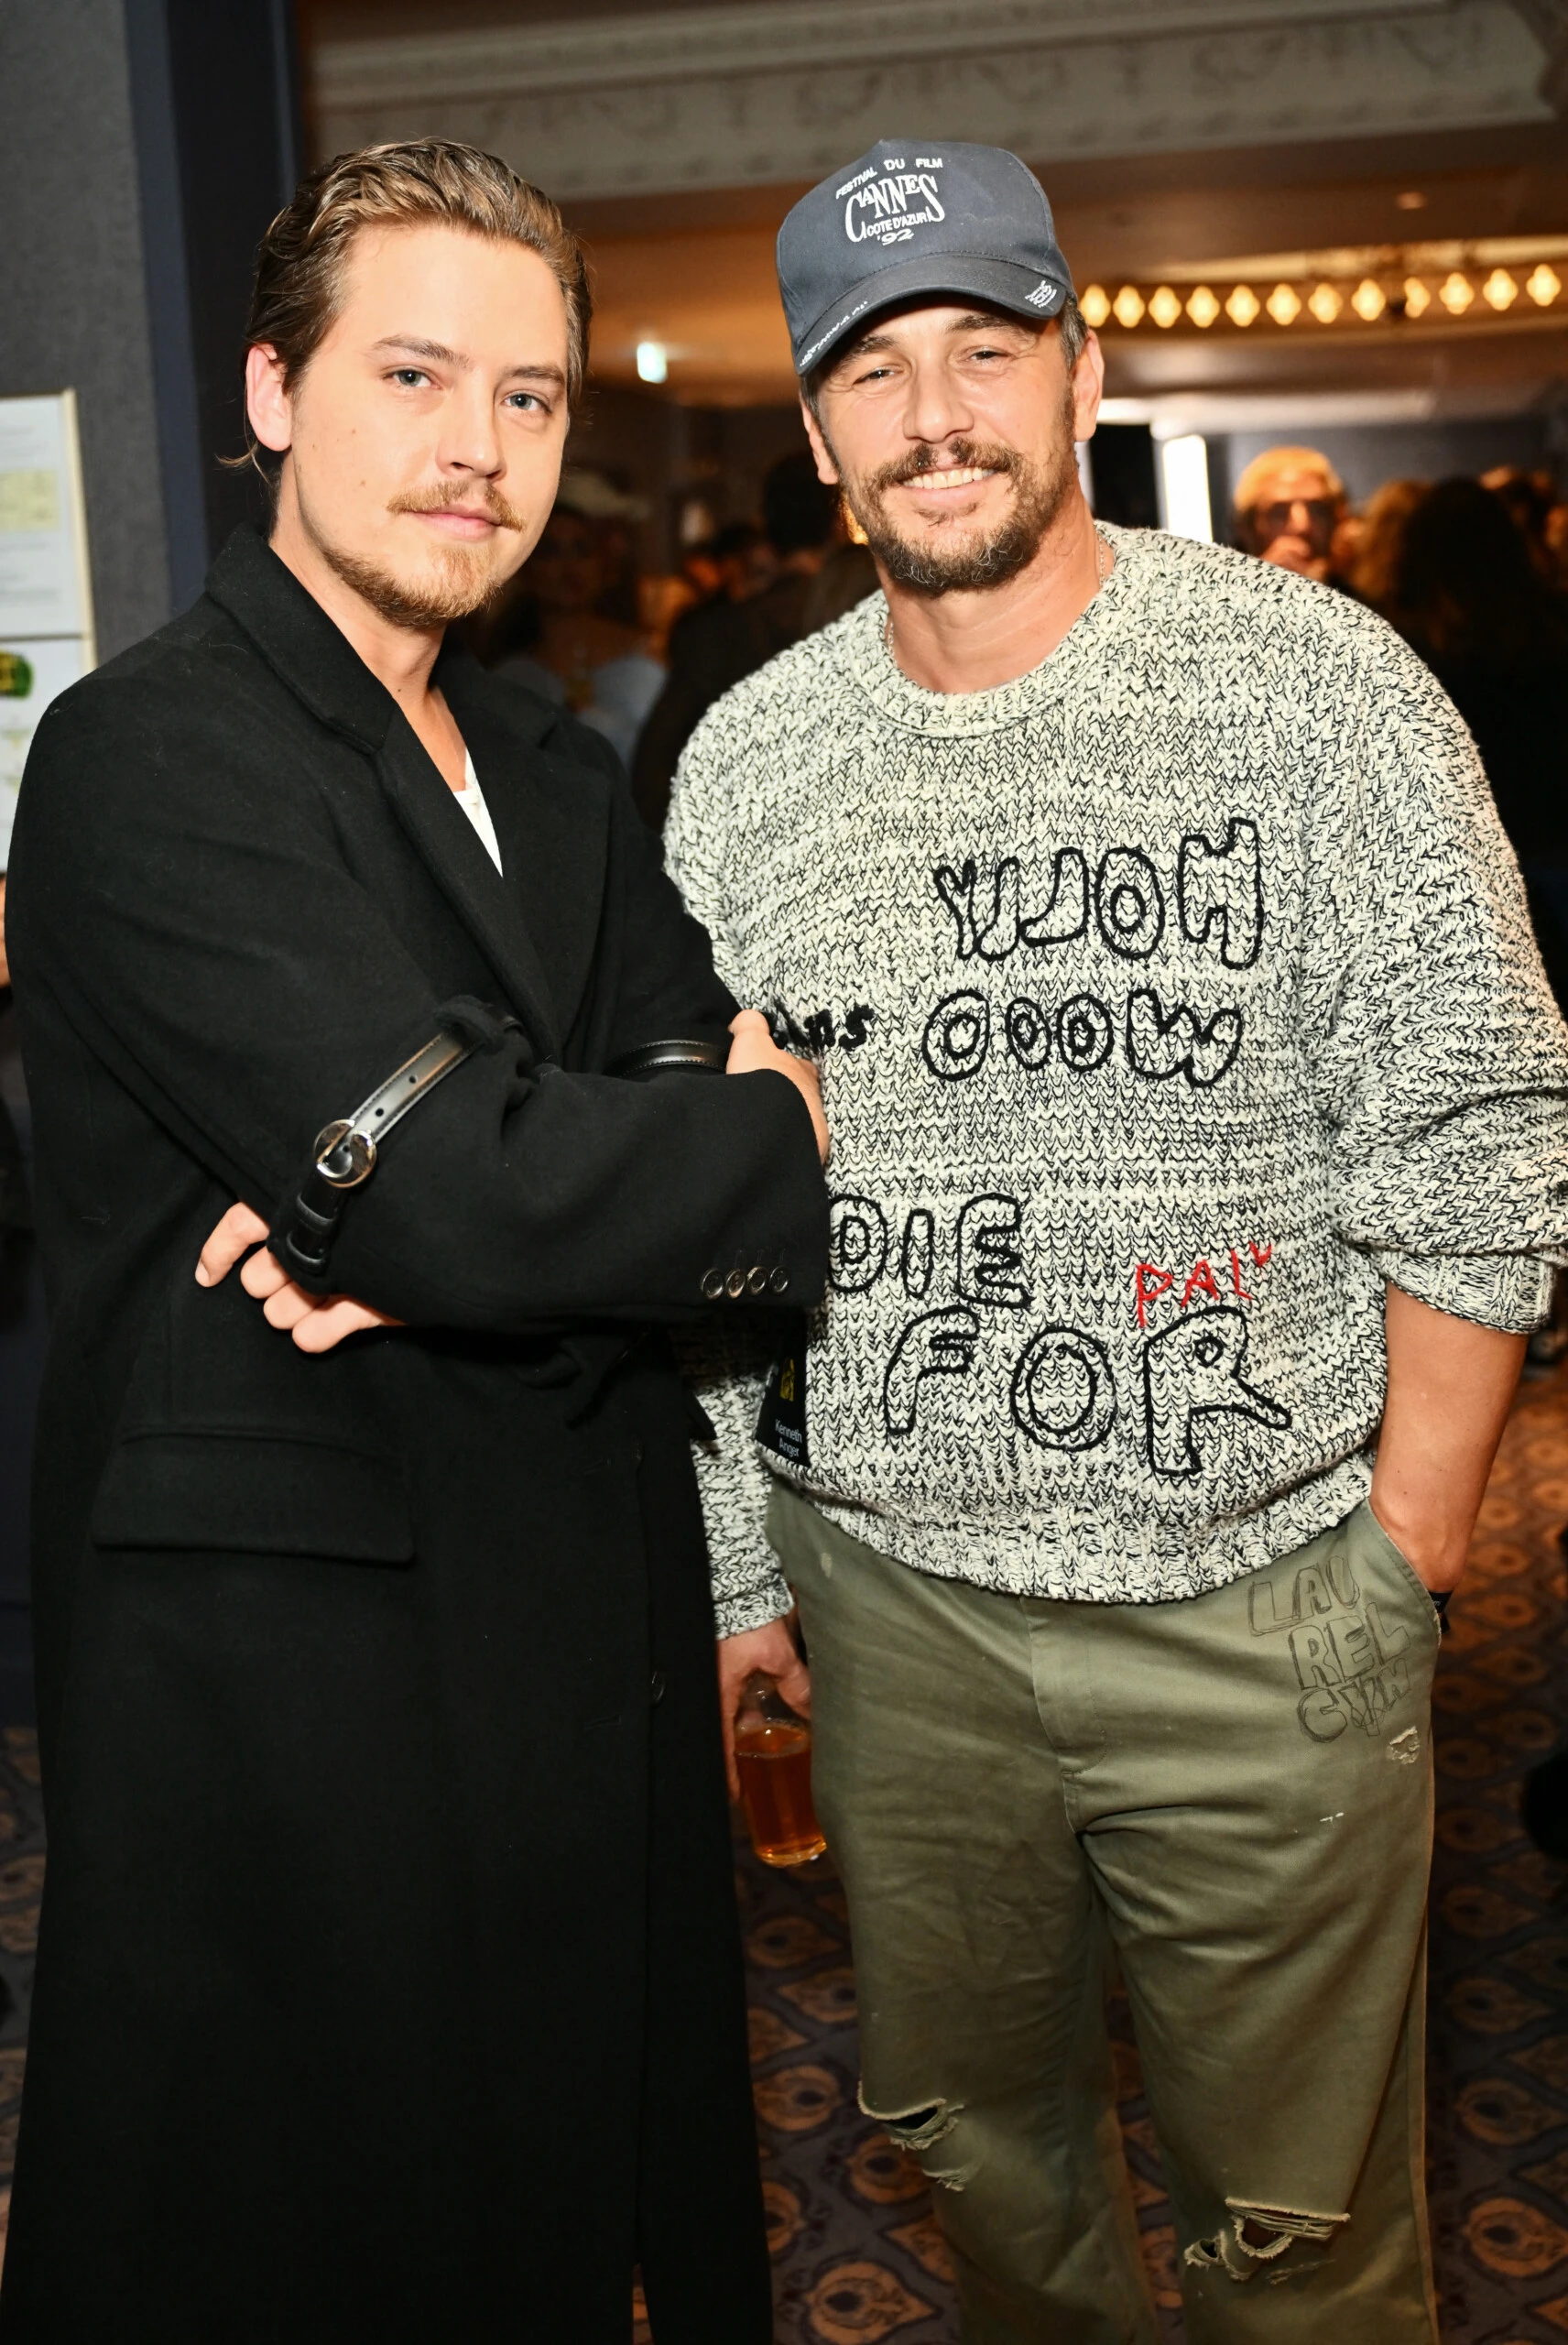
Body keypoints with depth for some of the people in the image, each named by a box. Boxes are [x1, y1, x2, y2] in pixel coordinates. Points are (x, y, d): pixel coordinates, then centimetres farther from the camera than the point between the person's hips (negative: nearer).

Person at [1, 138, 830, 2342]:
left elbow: (711, 1102, 2)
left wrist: (433, 1213, -18)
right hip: (298, 1683, -7)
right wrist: (781, 1128, -8)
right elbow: (471, 1201, -26)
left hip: (588, 1643, 7)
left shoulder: (556, 775, 12)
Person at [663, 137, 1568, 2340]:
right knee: (977, 2131, 21)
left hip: (1267, 1596, -3)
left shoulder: (1318, 678, -7)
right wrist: (732, 1563, 9)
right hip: (892, 1597, 4)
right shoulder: (743, 758, 3)